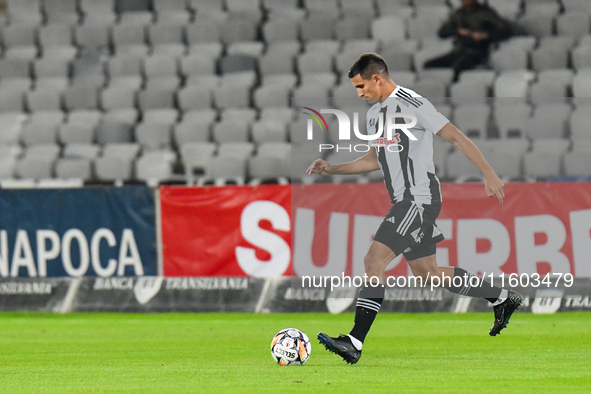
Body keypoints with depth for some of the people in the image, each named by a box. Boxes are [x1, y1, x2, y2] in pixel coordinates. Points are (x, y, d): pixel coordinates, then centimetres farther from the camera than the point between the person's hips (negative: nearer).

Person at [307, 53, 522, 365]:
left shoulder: (411, 104, -13)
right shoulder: (374, 113, 15)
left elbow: (456, 137, -11)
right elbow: (375, 159, 27)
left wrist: (489, 174, -12)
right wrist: (333, 169, 17)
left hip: (420, 198, -10)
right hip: (404, 201, 10)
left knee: (374, 260, -18)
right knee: (426, 273, 14)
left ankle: (355, 343, -22)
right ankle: (502, 298, 29)